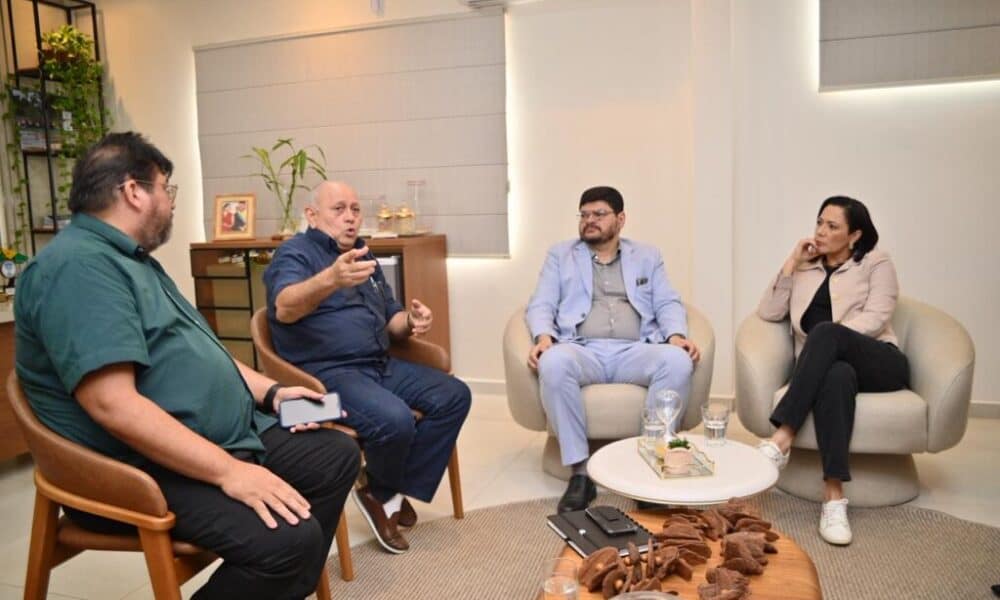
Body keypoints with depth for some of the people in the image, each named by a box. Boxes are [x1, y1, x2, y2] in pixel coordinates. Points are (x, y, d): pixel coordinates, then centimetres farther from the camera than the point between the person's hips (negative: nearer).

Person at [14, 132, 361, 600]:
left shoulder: (132, 259, 17)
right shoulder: (80, 266, -19)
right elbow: (113, 404, -29)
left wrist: (270, 392, 9)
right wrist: (228, 471, -28)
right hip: (145, 470, -11)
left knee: (338, 455, 11)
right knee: (288, 539, -30)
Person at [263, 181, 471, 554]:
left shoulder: (363, 256, 20)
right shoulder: (295, 253, -5)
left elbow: (389, 319, 21)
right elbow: (285, 309, -27)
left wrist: (411, 320, -5)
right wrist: (331, 278, -48)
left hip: (380, 365, 8)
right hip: (325, 372, -8)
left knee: (454, 396, -6)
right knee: (395, 420, -32)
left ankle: (389, 492, 0)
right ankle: (380, 493, 2)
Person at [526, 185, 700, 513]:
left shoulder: (647, 256, 22)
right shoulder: (560, 255, 19)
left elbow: (668, 304, 12)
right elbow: (541, 305, 9)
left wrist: (677, 335, -10)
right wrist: (544, 336, -14)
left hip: (635, 351, 1)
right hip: (582, 350, -1)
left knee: (678, 361, -32)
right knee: (553, 362, -36)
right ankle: (580, 472, -27)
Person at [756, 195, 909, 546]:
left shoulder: (876, 264, 13)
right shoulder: (804, 269, 22)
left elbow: (875, 319, -4)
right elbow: (768, 313, 8)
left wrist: (827, 339, -18)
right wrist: (792, 263, 3)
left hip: (877, 362, -1)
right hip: (825, 365, 2)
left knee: (825, 332, -36)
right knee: (837, 375, -39)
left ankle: (782, 438, -41)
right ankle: (834, 497, -45)